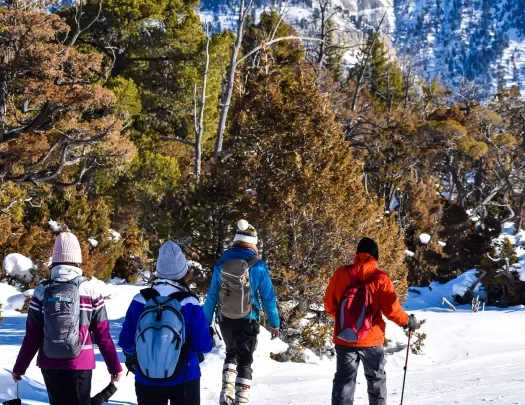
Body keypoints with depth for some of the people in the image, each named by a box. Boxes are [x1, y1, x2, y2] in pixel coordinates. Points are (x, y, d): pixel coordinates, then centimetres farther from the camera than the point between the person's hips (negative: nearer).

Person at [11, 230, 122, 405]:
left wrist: (19, 367, 11)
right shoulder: (90, 289, -4)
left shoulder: (42, 290, -1)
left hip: (50, 365, 2)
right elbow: (102, 333, -2)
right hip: (80, 364, -2)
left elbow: (32, 335, 0)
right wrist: (114, 366, 7)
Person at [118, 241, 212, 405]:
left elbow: (126, 341, 2)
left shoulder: (140, 301, -8)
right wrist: (208, 333, 12)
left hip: (147, 379, 2)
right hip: (184, 379, -2)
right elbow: (203, 345, -12)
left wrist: (131, 356, 24)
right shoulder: (189, 304, -14)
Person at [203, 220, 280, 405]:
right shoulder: (258, 266, -9)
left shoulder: (221, 264, -2)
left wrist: (206, 322, 9)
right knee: (245, 361, 9)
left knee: (231, 354, 23)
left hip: (225, 320, 2)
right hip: (247, 321, -2)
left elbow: (212, 296, 2)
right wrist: (274, 323, 4)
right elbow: (268, 297, -5)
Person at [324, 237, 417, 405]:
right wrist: (407, 321, 8)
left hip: (344, 339, 1)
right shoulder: (380, 278, -10)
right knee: (376, 379, 16)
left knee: (343, 381, 5)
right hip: (371, 340, -1)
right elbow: (391, 309, -10)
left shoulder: (341, 273, -3)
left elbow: (329, 305, 3)